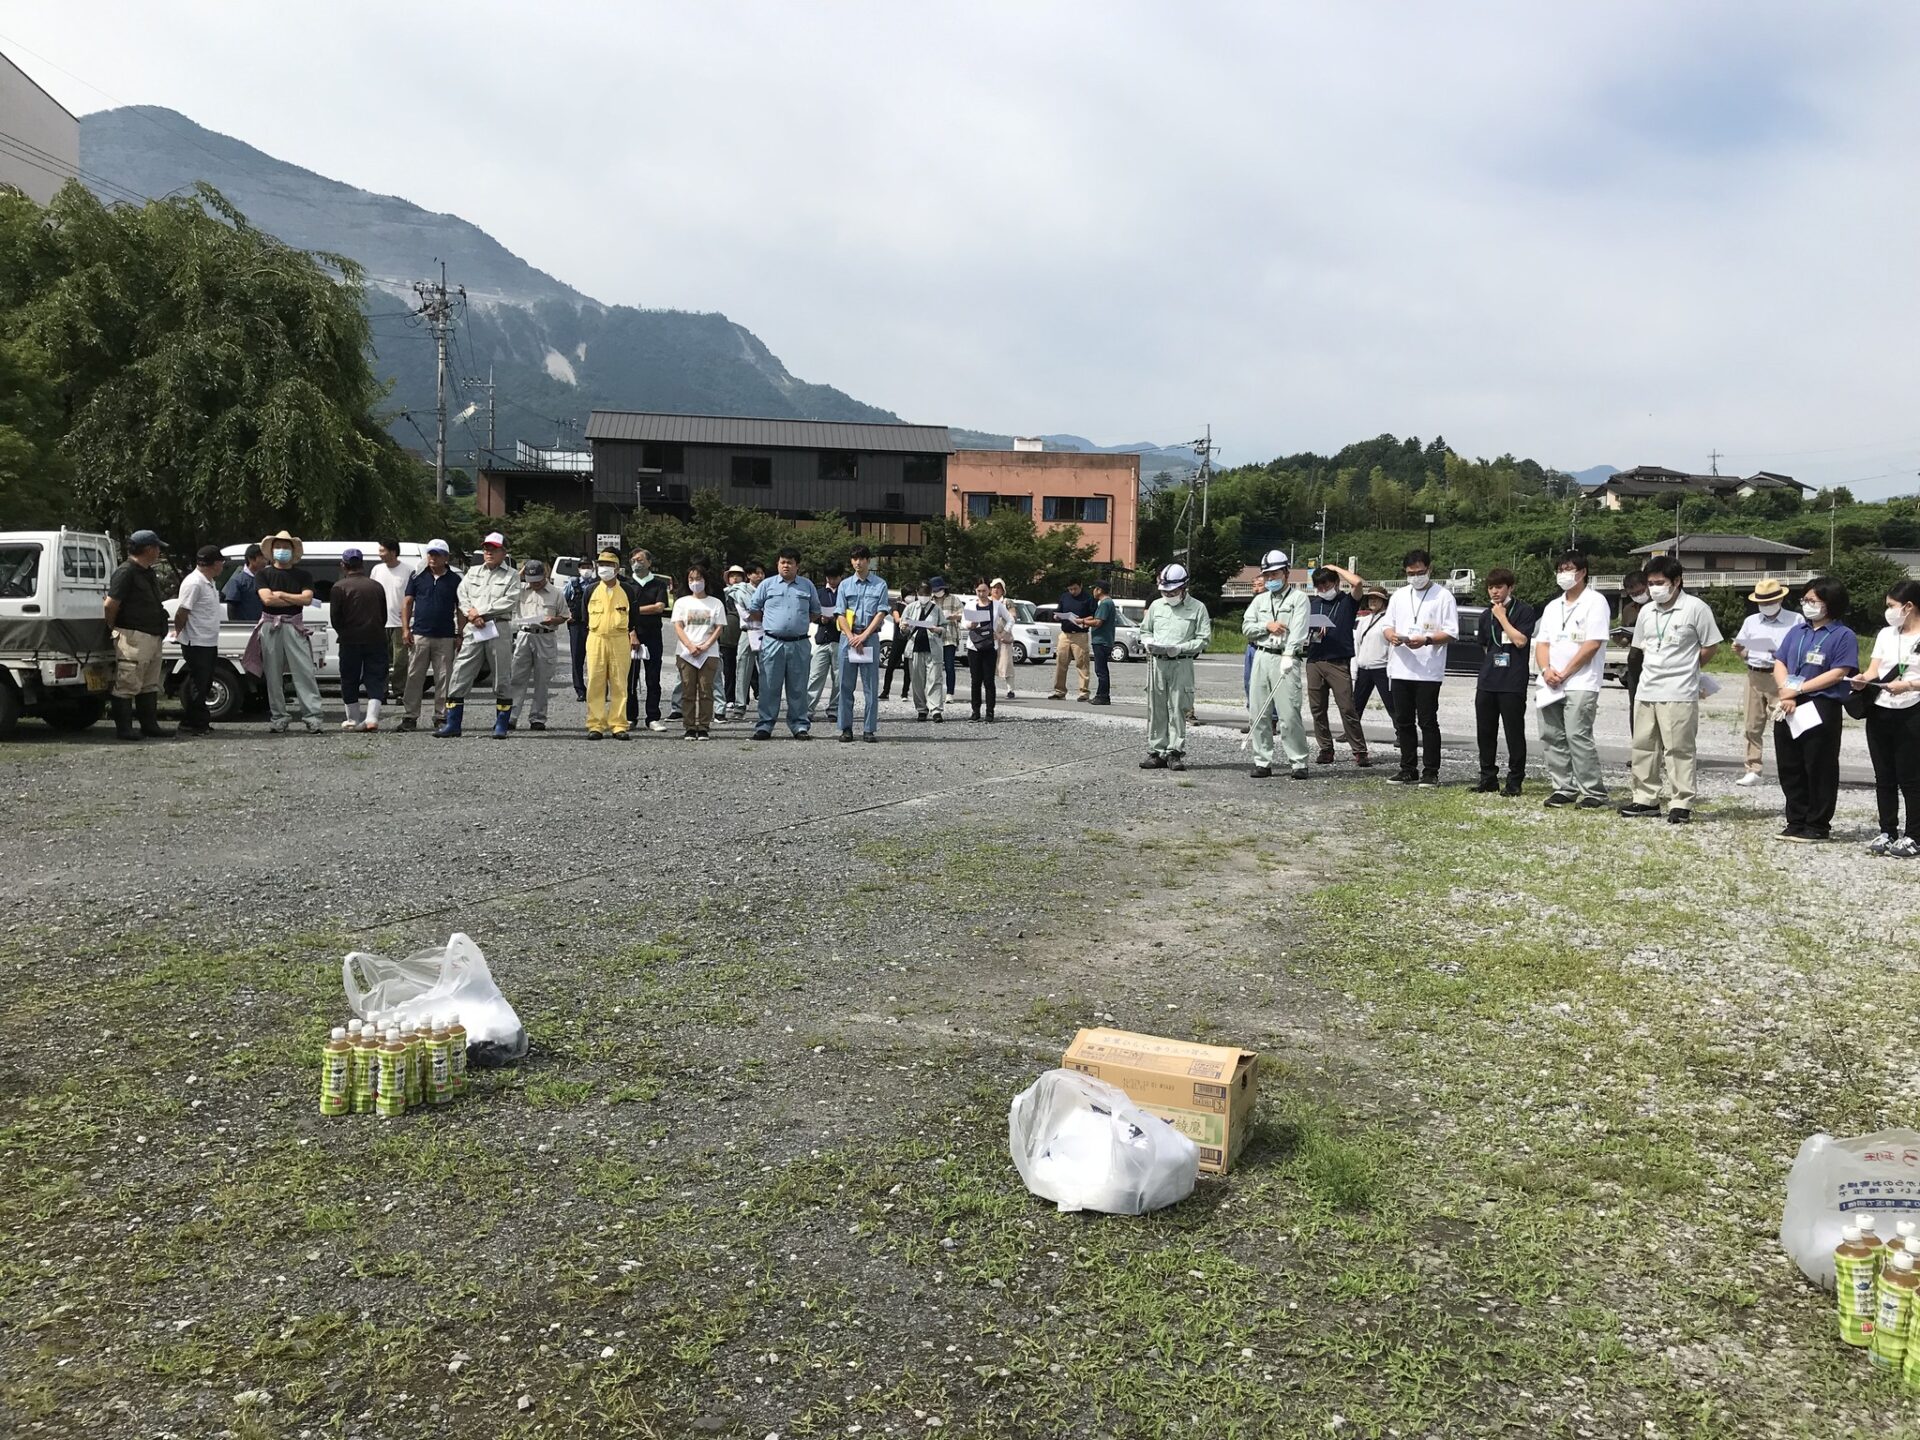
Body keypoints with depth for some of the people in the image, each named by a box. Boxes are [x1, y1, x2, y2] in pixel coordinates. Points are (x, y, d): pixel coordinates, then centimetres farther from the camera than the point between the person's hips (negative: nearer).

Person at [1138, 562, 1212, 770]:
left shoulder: (1197, 608, 2)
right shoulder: (1156, 606, 13)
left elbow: (1203, 639, -1)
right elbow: (1145, 630, 23)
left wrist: (1180, 648, -14)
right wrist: (1149, 643, 1)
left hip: (1181, 664, -3)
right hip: (1156, 662, 4)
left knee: (1177, 709, -5)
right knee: (1156, 709, 3)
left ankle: (1175, 752, -1)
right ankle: (1156, 752, 8)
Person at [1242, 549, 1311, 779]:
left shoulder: (1299, 598, 1)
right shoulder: (1260, 600, 19)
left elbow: (1299, 629, -12)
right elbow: (1246, 627, 12)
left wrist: (1288, 655, -25)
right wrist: (1267, 626, -7)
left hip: (1287, 659, -5)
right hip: (1261, 657, 5)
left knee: (1290, 714, -11)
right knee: (1259, 714, 3)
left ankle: (1298, 763, -3)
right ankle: (1262, 762, 10)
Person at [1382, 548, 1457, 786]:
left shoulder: (1443, 596, -1)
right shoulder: (1399, 595, 14)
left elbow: (1451, 633, -5)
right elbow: (1388, 625, 16)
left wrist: (1426, 640, -21)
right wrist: (1391, 635, -7)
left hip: (1429, 671, -5)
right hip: (1400, 669, 5)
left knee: (1428, 722, -2)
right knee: (1403, 722, 9)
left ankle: (1431, 772, 4)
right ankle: (1409, 770, 18)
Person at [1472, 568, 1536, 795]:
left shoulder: (1524, 611, -3)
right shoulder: (1486, 615, 14)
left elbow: (1520, 640, -15)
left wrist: (1502, 617, -10)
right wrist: (1491, 664, 13)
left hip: (1513, 684, -6)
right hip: (1487, 682, 6)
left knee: (1514, 733, -2)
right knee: (1485, 732, 8)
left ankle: (1514, 781, 5)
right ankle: (1488, 778, 18)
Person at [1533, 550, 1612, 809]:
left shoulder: (1595, 602, -3)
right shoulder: (1553, 606, 19)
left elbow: (1593, 644, -11)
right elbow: (1542, 642, 14)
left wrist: (1565, 673, -12)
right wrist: (1546, 670, -6)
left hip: (1581, 684, -7)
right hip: (1550, 684, 7)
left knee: (1577, 737, -14)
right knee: (1552, 737, 5)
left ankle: (1593, 792, -9)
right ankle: (1562, 788, 13)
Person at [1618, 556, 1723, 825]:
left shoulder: (1695, 608, -8)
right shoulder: (1646, 611, 9)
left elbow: (1710, 646, -2)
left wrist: (1685, 669, 6)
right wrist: (1657, 667, 10)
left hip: (1679, 693, -6)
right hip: (1646, 691, 6)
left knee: (1678, 750, -4)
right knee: (1643, 747, 10)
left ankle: (1681, 804, 2)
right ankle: (1646, 799, 20)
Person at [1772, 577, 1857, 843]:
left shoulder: (1843, 636, -4)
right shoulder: (1797, 631, 14)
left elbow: (1838, 673, -13)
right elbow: (1779, 663, 8)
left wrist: (1798, 689, -14)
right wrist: (1785, 692, -9)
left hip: (1821, 710, -6)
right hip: (1788, 709, 6)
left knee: (1819, 770, 0)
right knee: (1790, 768, 9)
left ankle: (1818, 826, 8)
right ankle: (1796, 822, 19)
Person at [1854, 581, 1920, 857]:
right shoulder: (1885, 634, 11)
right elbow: (1873, 669, 4)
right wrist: (1862, 679, -16)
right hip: (1879, 712, 6)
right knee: (1884, 777, 10)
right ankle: (1887, 832, 19)